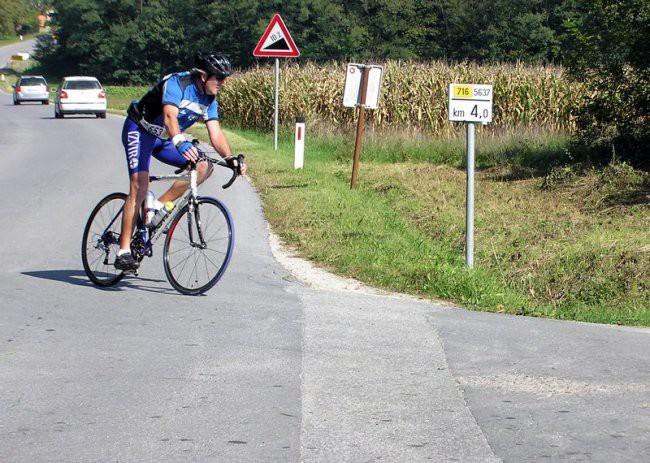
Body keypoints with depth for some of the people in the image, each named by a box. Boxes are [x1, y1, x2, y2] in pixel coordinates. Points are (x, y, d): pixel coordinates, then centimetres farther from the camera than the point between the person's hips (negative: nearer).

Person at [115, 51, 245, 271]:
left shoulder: (209, 100, -3)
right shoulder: (177, 83, -25)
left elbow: (215, 133, -9)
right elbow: (169, 116, -40)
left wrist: (230, 158, -25)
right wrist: (180, 143, -58)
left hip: (164, 139, 8)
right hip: (140, 131, -8)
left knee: (204, 166, -11)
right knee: (140, 186, -22)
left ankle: (159, 206, -2)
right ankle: (123, 251, -22)